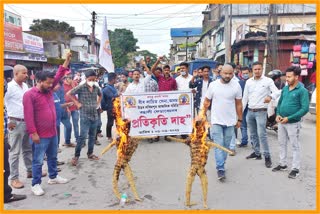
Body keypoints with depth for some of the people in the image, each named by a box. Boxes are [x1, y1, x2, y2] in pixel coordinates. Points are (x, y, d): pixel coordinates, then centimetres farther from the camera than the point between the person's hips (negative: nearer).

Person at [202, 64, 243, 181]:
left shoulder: (236, 86, -3)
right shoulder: (213, 85, -5)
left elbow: (238, 104, 5)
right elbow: (206, 102, 4)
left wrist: (239, 119, 7)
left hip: (230, 121, 2)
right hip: (216, 121, -1)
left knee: (226, 145, 11)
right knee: (218, 145, -5)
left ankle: (221, 165, 26)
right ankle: (220, 169, -3)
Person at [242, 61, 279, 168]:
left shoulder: (268, 81, -5)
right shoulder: (248, 81, 9)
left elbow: (276, 92, -13)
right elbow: (245, 97, 13)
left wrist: (270, 96, -36)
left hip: (261, 111, -5)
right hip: (250, 111, 5)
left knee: (262, 134, -11)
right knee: (252, 134, 13)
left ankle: (267, 156, -1)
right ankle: (256, 152, 27)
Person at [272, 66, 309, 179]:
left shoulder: (302, 90, -13)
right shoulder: (285, 88, 6)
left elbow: (305, 108, -17)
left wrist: (289, 118, -20)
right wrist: (278, 114, -2)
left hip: (293, 123, -6)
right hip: (281, 122, 7)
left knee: (295, 146, 5)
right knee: (282, 144, 16)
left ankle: (295, 168, 15)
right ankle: (283, 164, 31)